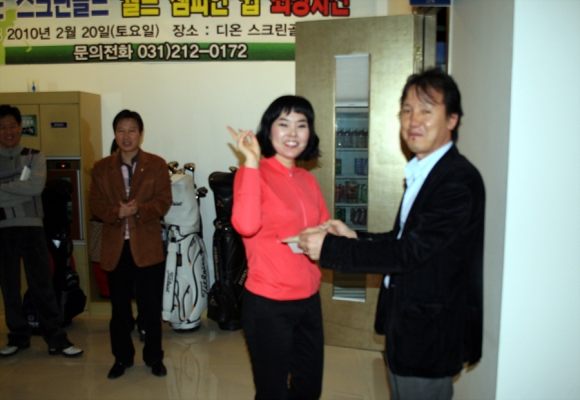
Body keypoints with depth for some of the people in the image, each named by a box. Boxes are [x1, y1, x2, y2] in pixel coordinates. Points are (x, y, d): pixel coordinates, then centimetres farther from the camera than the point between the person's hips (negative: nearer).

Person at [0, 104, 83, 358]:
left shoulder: (35, 156, 4)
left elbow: (36, 186, -13)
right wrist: (20, 188, -13)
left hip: (31, 227, -2)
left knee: (42, 285, 0)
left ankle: (56, 340, 6)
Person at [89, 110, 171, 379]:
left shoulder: (156, 165, 2)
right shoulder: (102, 168, 9)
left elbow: (164, 201, -5)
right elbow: (95, 203, 1)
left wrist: (139, 210, -22)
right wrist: (117, 212, -18)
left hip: (148, 246, -2)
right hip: (115, 248, 2)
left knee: (151, 307, 6)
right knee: (119, 307, 13)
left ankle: (154, 356, 24)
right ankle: (122, 357, 29)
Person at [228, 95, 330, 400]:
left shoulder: (308, 180, 6)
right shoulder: (252, 172, -11)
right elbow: (246, 225, -30)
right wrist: (252, 161, -25)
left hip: (309, 300, 6)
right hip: (268, 305, -6)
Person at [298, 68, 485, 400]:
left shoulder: (459, 180, -23)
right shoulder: (422, 173, 8)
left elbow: (410, 251, -26)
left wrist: (330, 248, -22)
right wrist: (356, 238, -1)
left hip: (429, 332, -9)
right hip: (406, 322, 9)